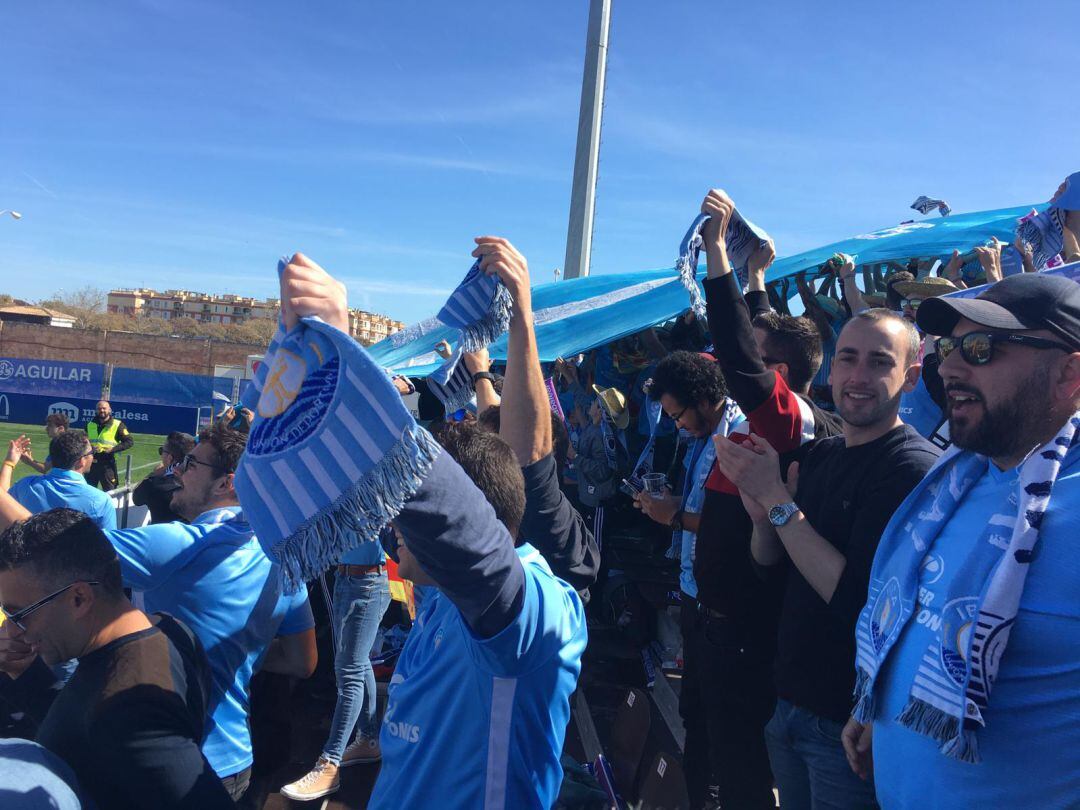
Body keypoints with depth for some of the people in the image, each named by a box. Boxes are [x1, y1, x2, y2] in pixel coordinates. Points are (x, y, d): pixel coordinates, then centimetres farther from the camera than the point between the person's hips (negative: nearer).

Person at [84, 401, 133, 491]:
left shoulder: (117, 425, -4)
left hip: (107, 464, -5)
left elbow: (130, 442, -6)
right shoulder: (90, 425, 12)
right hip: (91, 463, 5)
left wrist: (113, 449, -18)